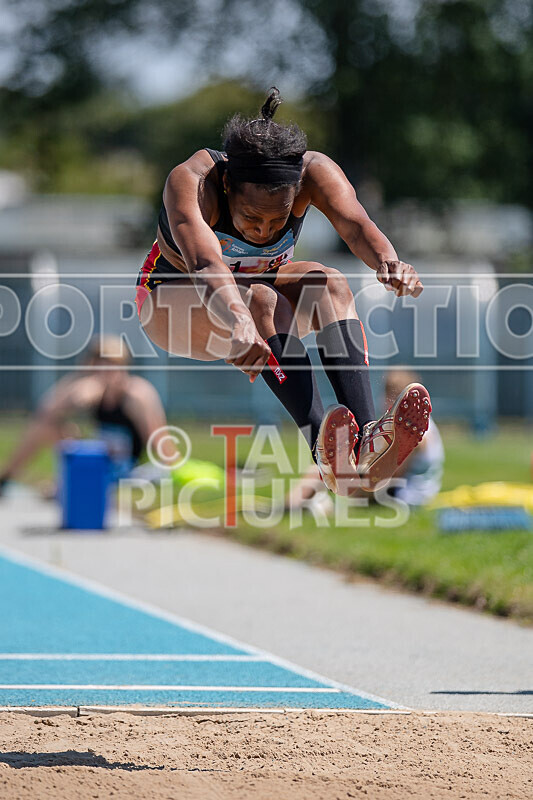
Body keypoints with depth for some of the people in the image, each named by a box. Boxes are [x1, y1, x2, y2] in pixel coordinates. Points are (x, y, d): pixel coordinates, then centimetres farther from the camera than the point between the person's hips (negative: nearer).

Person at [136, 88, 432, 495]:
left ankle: (366, 446, -46)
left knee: (329, 283, -29)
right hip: (172, 299, -4)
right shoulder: (192, 181, -35)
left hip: (260, 283, 4)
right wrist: (238, 322, -72)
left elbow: (355, 223, -42)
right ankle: (325, 453, -49)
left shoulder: (313, 171, -24)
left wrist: (389, 262, -65)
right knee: (263, 302, -36)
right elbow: (204, 262, -53)